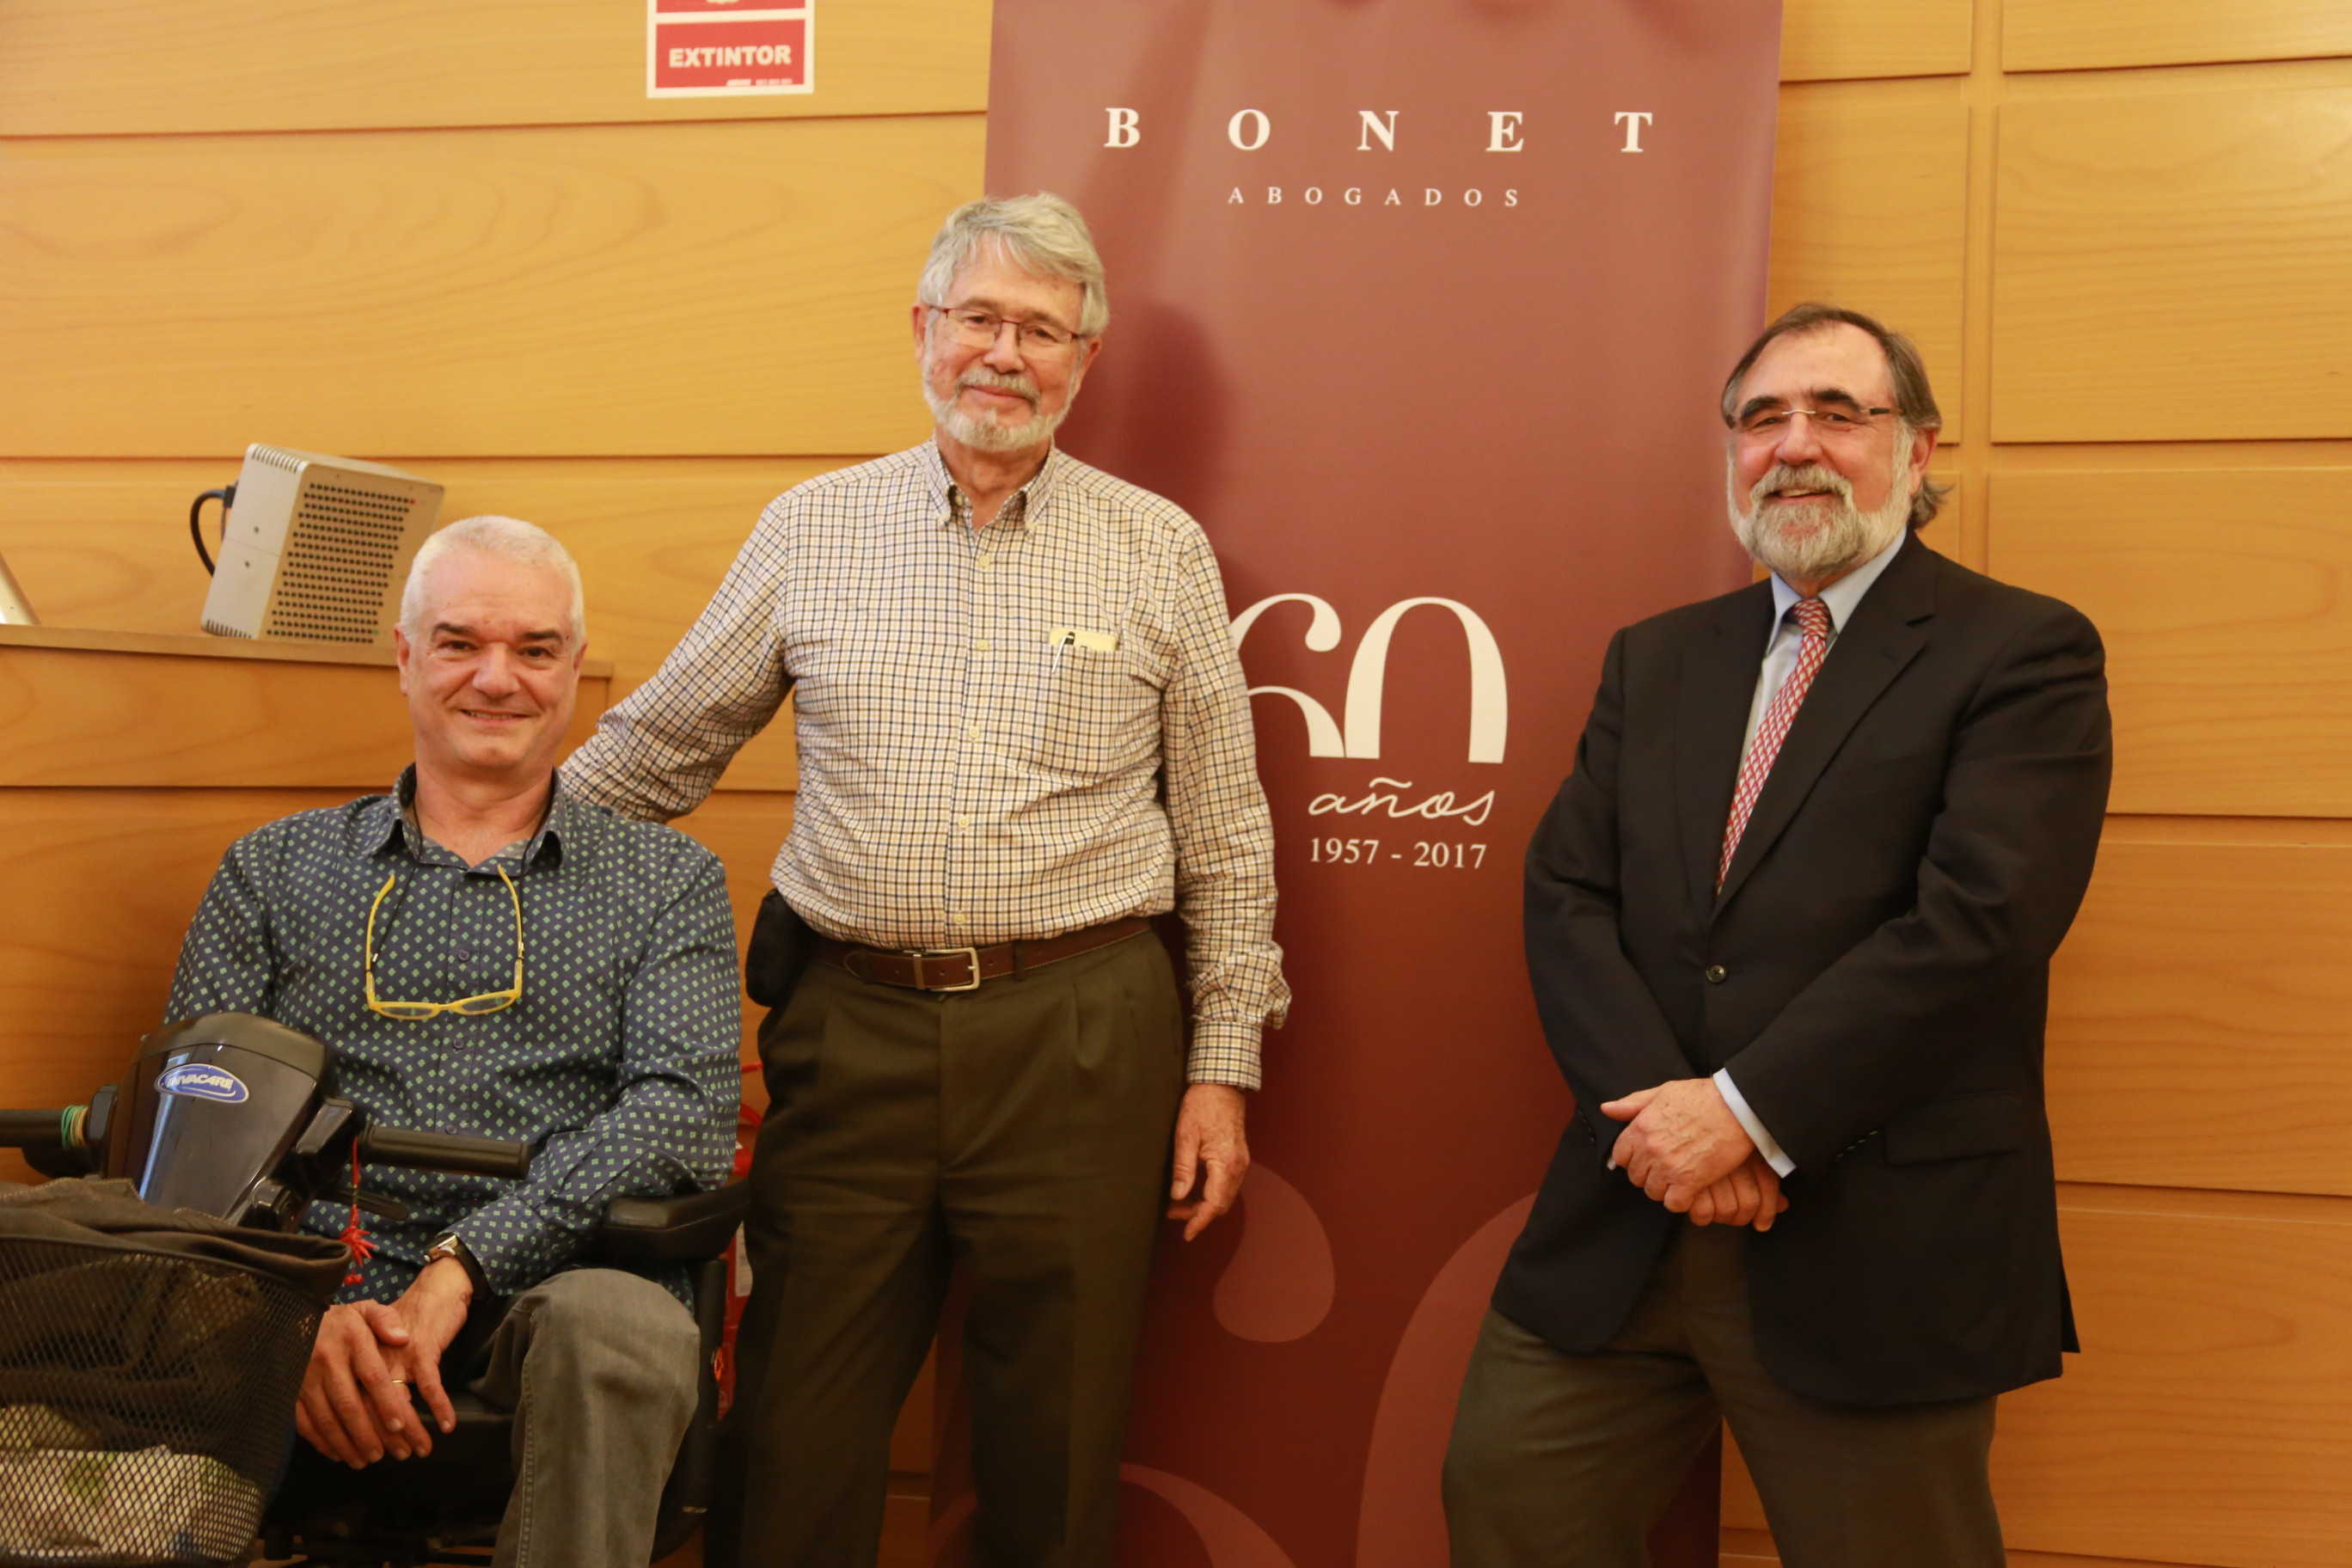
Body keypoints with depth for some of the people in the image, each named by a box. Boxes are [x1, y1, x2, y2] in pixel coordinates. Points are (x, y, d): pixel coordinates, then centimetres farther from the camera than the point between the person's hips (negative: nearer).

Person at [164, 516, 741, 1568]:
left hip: (543, 1294, 0)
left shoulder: (665, 881, 15)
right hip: (307, 1310, 0)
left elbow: (688, 1115, -1)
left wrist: (461, 1268, -15)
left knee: (615, 1324, -35)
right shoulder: (272, 872, 19)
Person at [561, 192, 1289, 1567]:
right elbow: (657, 751, 15)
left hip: (1079, 1038, -1)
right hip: (852, 1028, 1)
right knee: (800, 1450, 8)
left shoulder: (1160, 550, 4)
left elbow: (1225, 835, 5)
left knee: (1057, 1452, 10)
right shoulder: (810, 533, 7)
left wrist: (1223, 1066, 2)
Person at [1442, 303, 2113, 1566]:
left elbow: (1977, 921, -16)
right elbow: (1566, 895, 4)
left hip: (1874, 1255, -5)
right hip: (1627, 1223, 5)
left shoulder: (2024, 655, -4)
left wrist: (1748, 1112, -18)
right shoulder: (1656, 659, 14)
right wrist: (1663, 1117, -12)